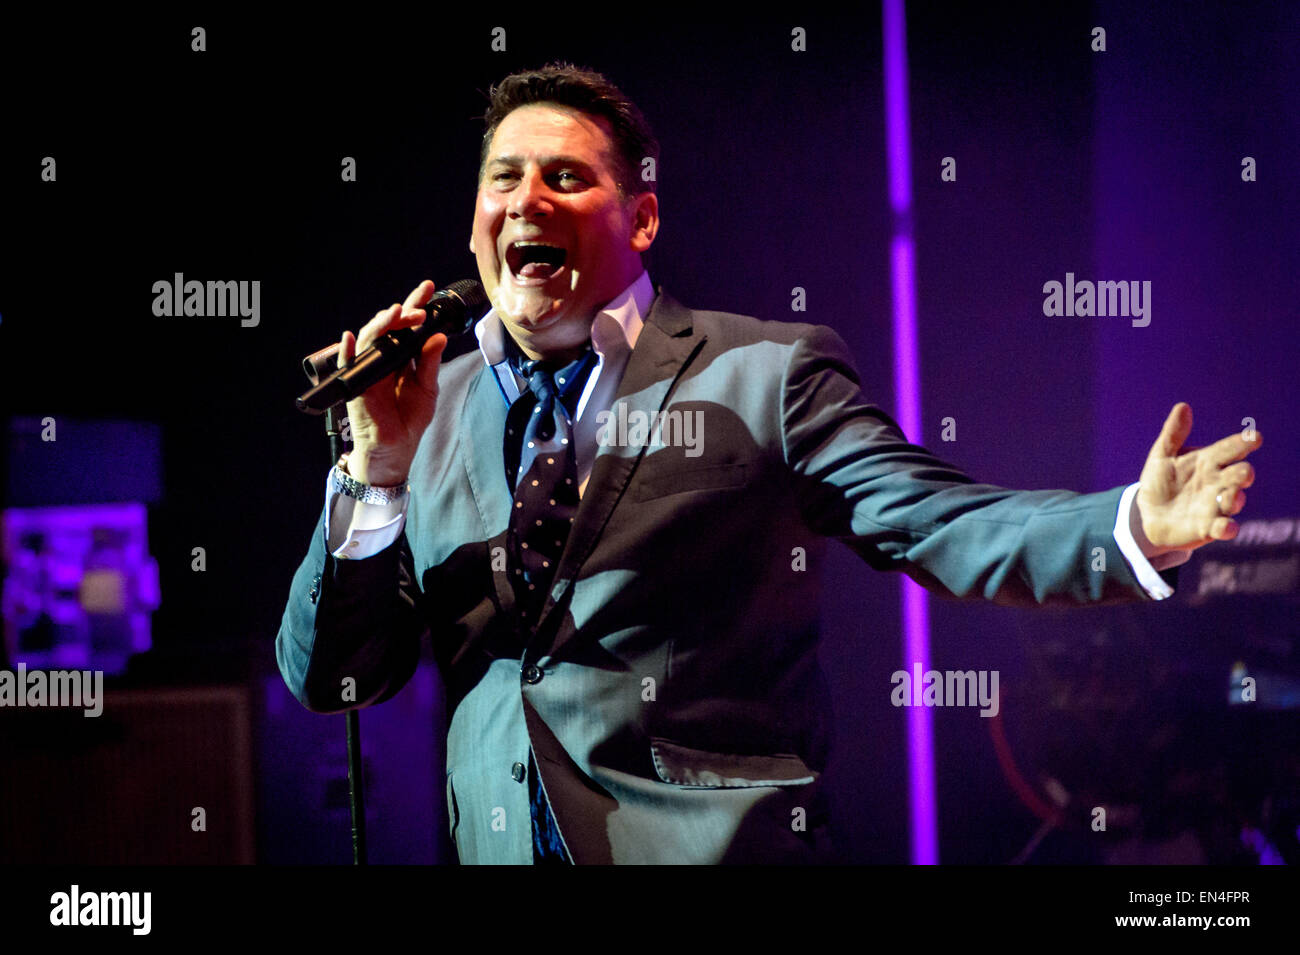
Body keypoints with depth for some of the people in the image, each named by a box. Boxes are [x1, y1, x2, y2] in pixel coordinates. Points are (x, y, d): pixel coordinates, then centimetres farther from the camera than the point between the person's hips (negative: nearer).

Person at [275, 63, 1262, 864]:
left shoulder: (765, 374, -1)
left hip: (717, 839, -3)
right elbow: (327, 681, 7)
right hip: (501, 843, 4)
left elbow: (941, 523, -9)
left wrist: (1134, 526, -27)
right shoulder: (431, 412, 9)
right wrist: (380, 465, -6)